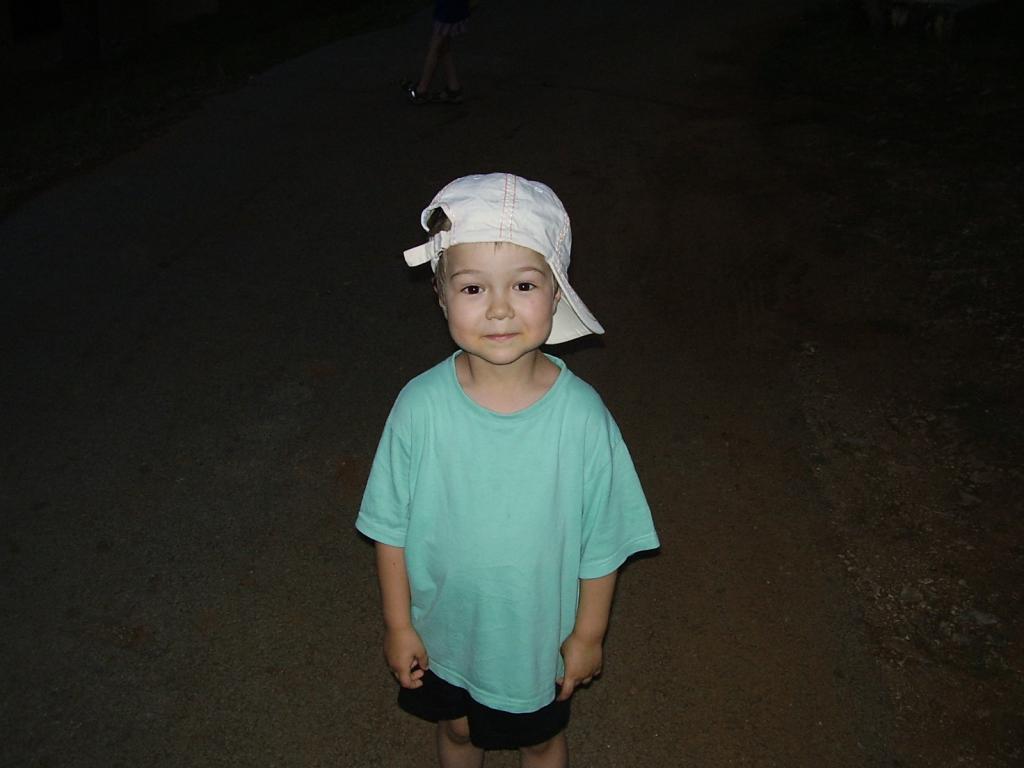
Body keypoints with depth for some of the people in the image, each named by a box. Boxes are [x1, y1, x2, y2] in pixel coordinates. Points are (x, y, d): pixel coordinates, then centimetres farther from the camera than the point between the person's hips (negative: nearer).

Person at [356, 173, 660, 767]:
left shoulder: (582, 416, -25)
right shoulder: (419, 407, -23)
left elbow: (602, 543, -12)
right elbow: (391, 528, -9)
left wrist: (589, 634, -4)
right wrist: (398, 624, -2)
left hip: (539, 633, -1)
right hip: (444, 630, 1)